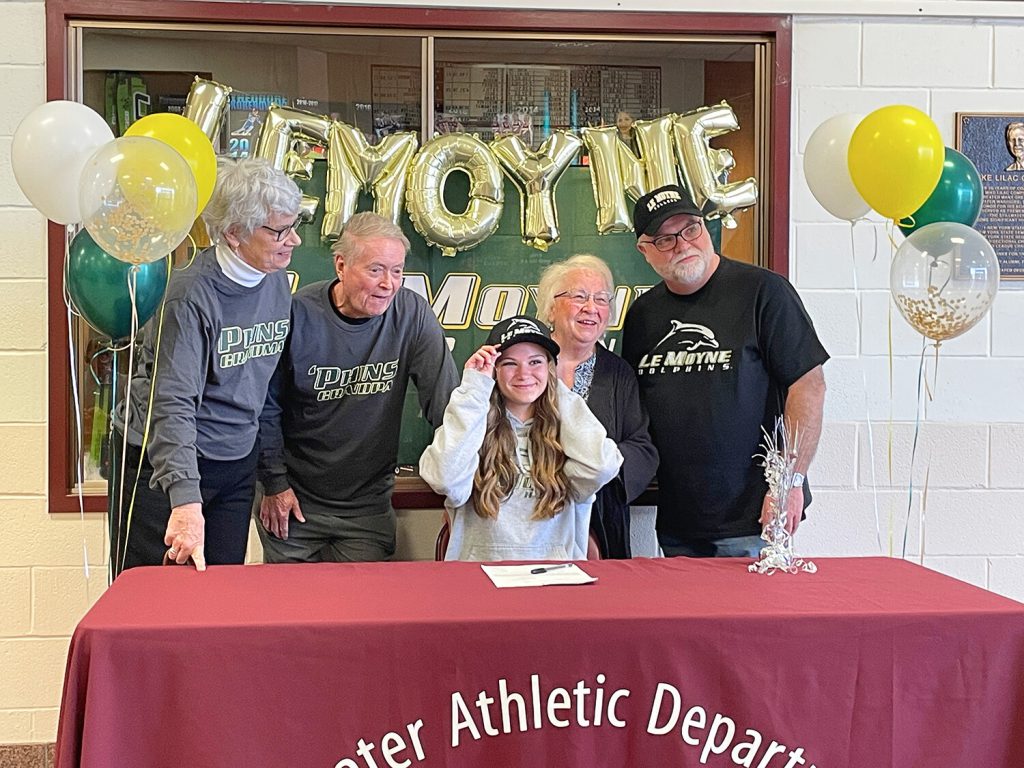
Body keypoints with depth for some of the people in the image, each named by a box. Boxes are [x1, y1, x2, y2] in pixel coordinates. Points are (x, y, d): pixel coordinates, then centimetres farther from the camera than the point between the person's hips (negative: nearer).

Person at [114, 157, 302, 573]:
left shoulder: (277, 282, 3)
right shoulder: (192, 293, -20)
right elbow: (172, 403, -27)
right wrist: (186, 500, -37)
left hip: (237, 464, 6)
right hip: (162, 464, -6)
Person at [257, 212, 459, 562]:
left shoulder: (413, 315, -11)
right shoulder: (297, 314, -14)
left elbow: (444, 402, -10)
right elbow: (265, 406, -4)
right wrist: (274, 483, -3)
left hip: (369, 504, 1)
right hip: (295, 499, -1)